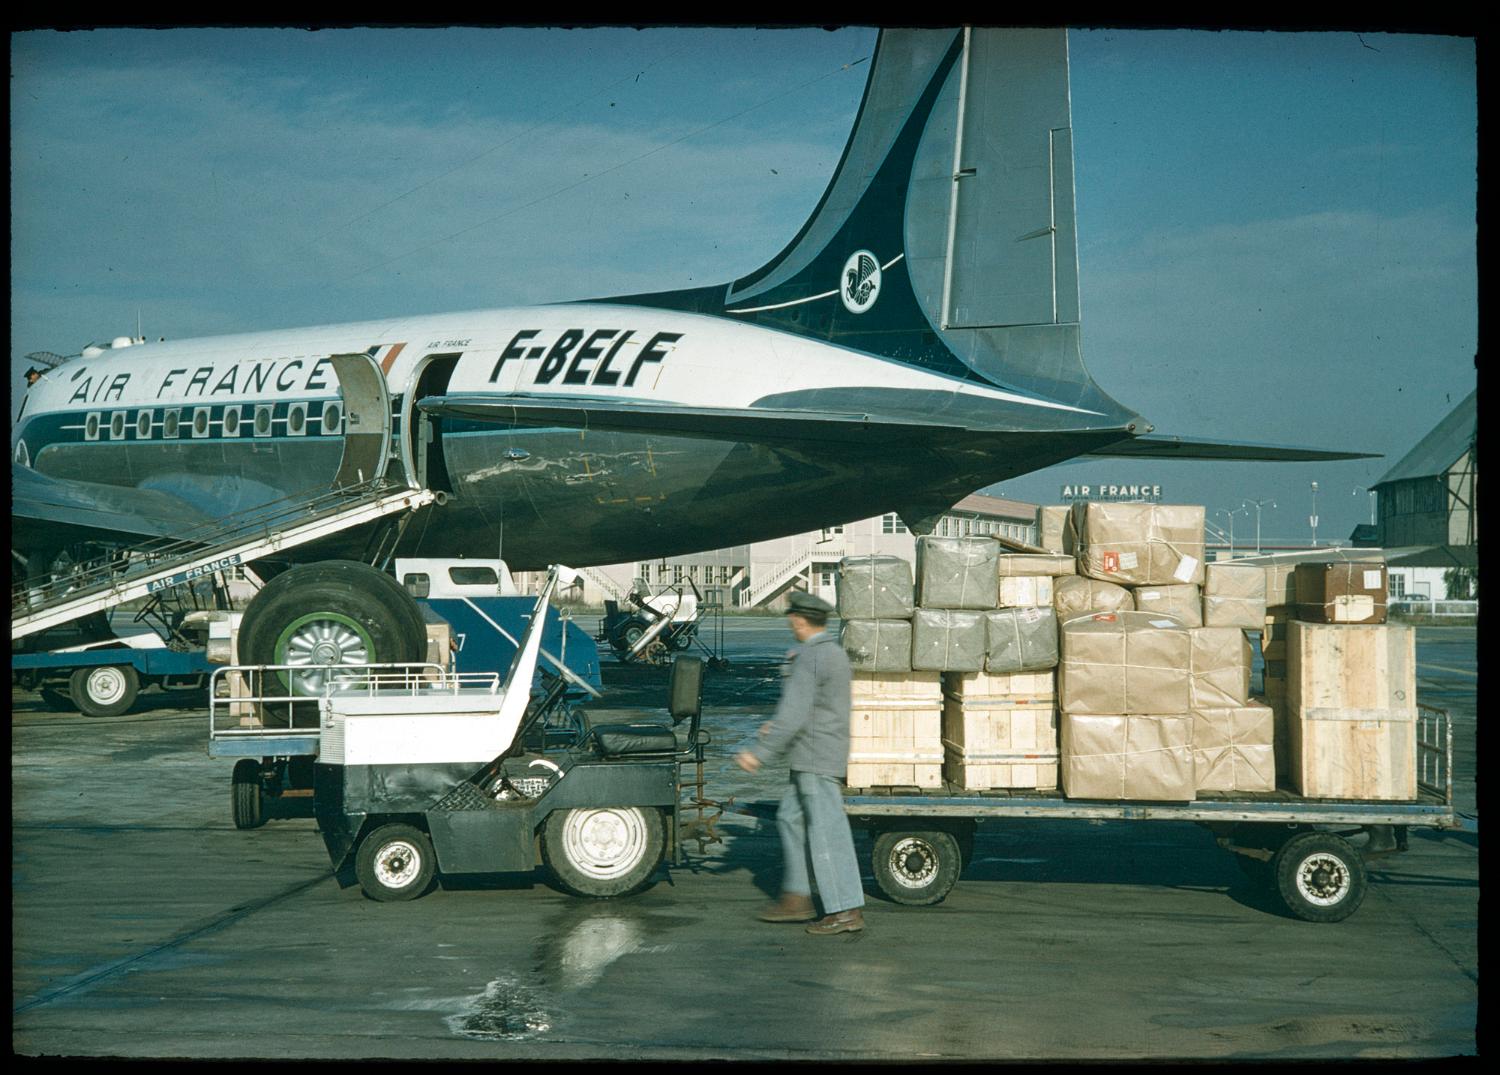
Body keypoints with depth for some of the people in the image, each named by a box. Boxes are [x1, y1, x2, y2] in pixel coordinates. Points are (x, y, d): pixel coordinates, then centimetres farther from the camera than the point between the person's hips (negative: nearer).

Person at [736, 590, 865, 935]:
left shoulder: (809, 658, -18)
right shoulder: (833, 652, 13)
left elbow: (794, 715, -24)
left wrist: (760, 753, -20)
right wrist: (777, 725, 26)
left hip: (816, 758, -10)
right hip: (815, 758, 10)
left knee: (827, 832, -6)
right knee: (791, 819, 17)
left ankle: (847, 911, -3)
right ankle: (796, 898, 20)